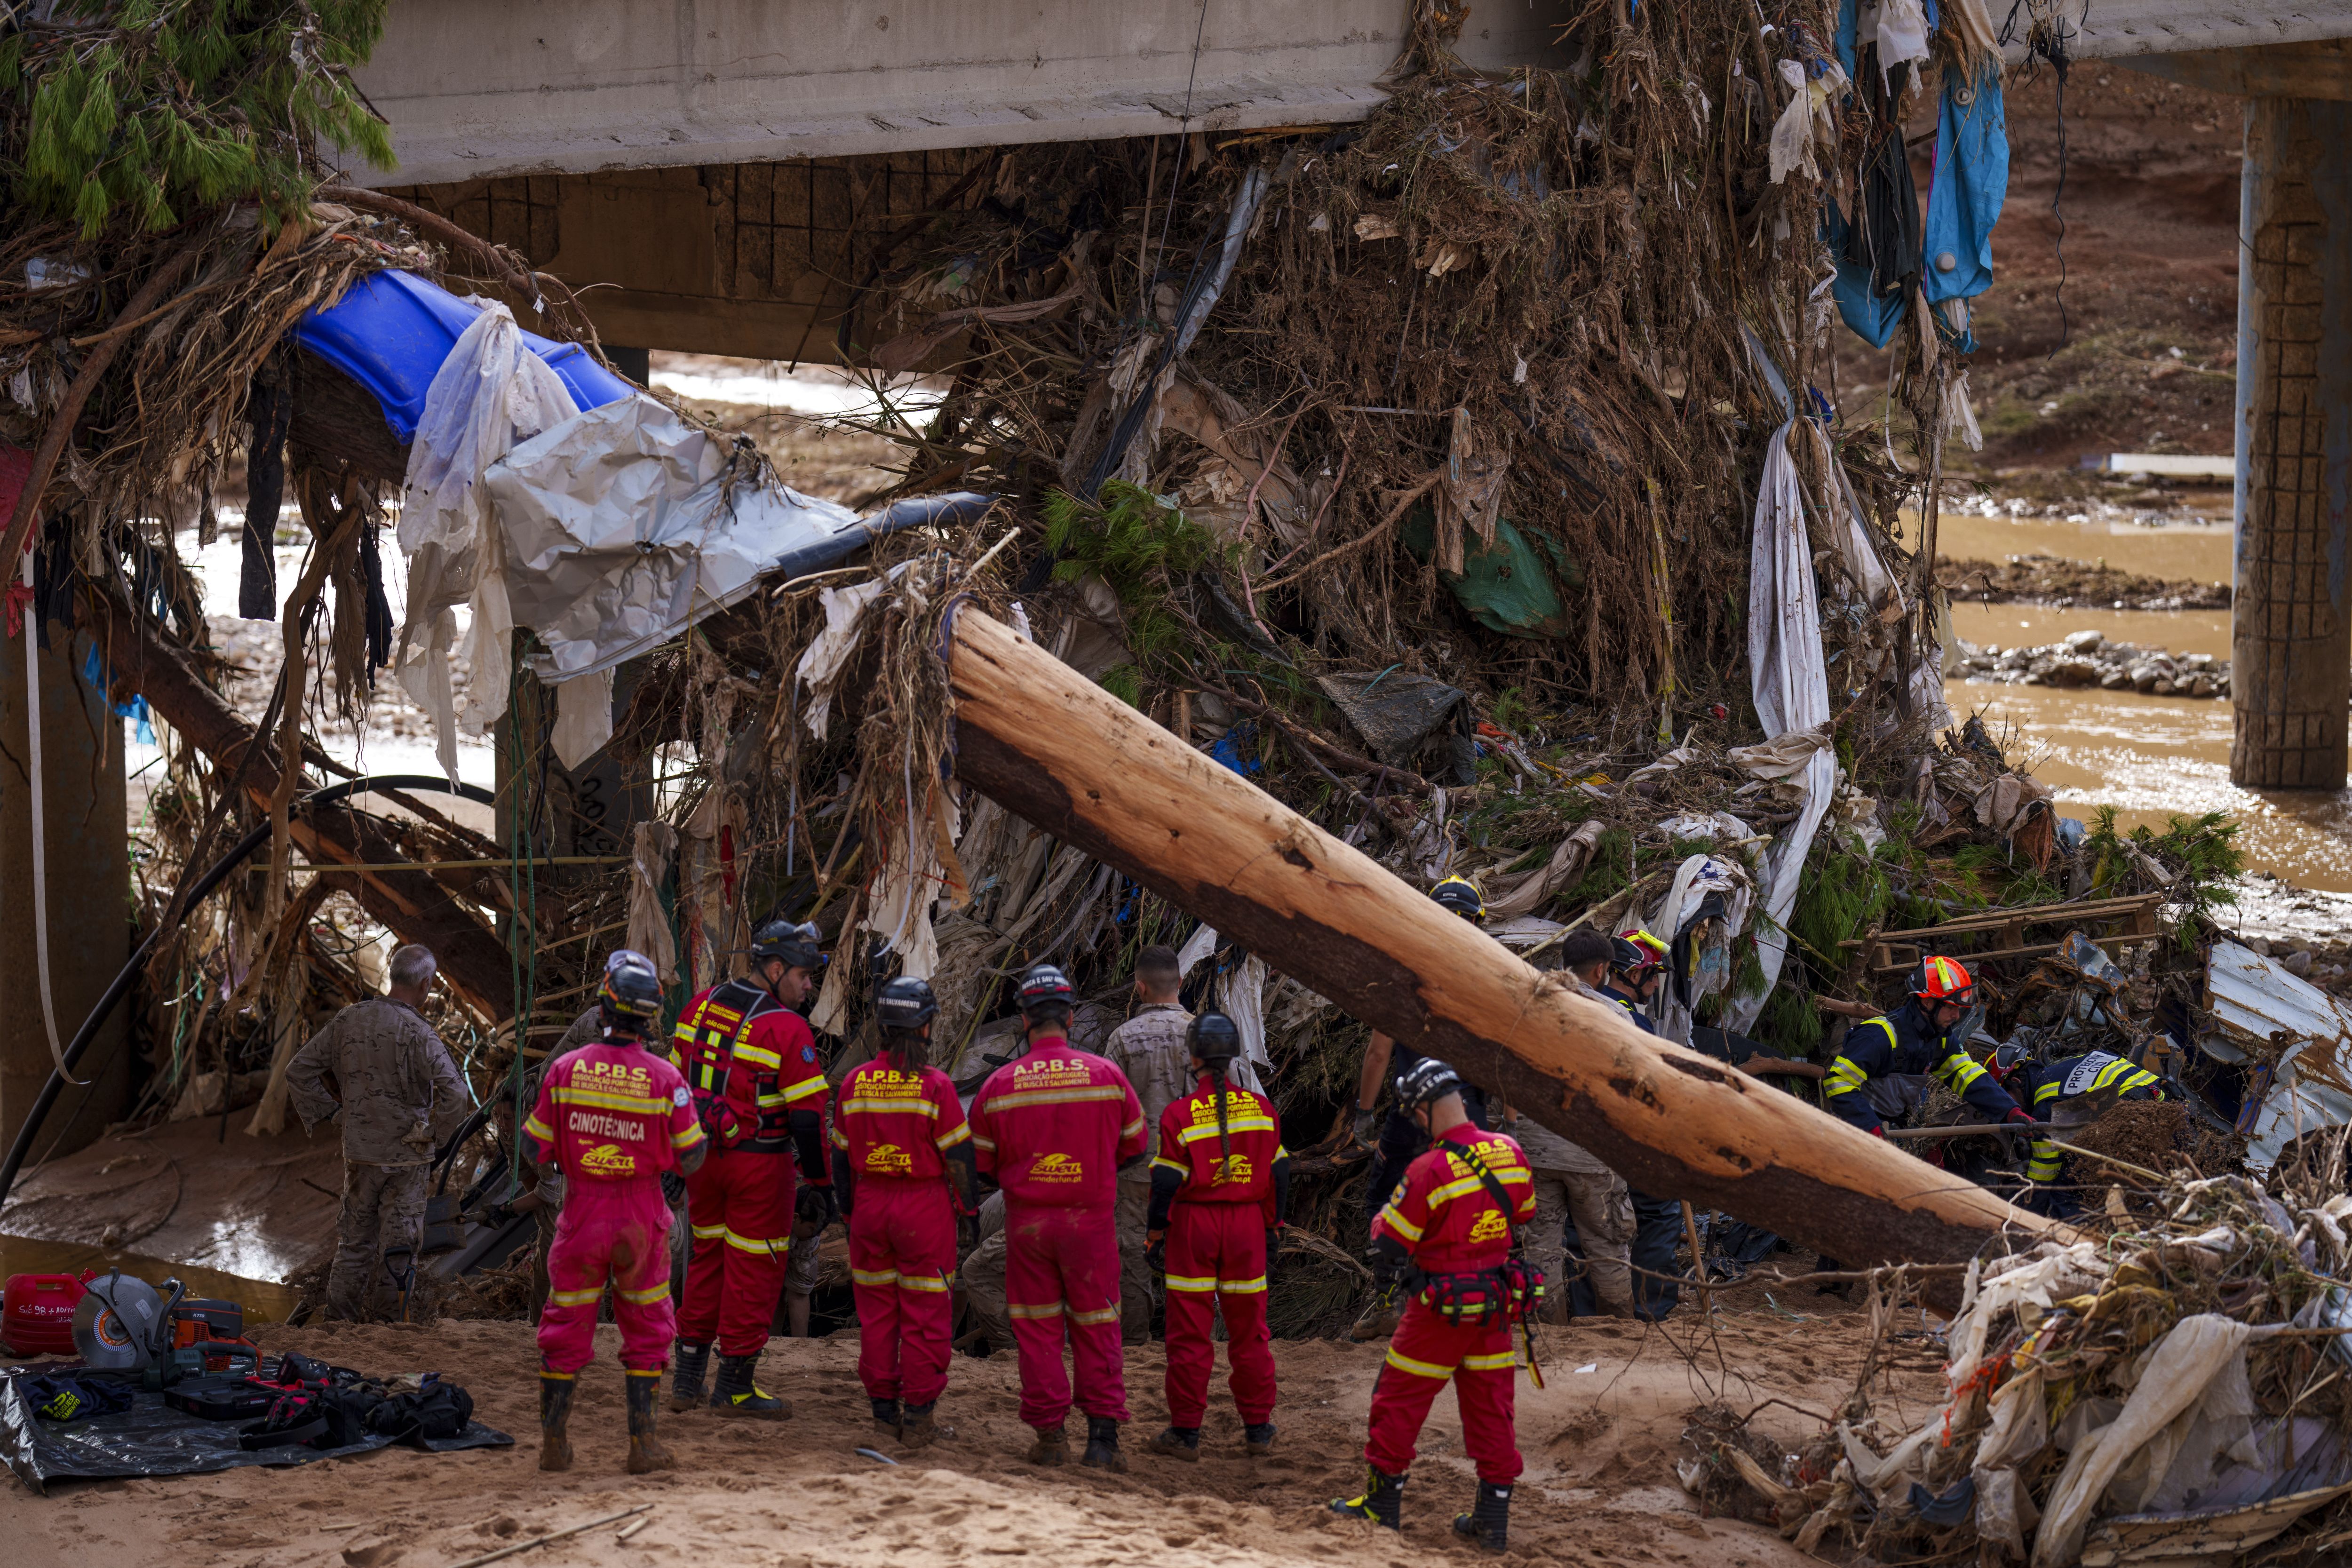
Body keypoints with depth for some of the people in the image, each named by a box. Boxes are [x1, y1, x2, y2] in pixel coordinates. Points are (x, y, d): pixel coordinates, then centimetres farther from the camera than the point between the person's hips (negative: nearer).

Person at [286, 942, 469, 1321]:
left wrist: (327, 1111, 11)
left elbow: (299, 1070, 6)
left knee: (354, 1243, 17)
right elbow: (455, 1094, -27)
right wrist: (434, 1132, -10)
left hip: (357, 1151, 5)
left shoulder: (348, 1020, -1)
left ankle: (340, 1318, 22)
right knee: (397, 1247, 5)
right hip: (404, 1156, -5)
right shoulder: (418, 1034, -18)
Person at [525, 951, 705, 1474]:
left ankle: (554, 1442, 18)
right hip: (641, 1223, -1)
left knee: (566, 1329, 13)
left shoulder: (566, 1070, -10)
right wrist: (708, 1131, 15)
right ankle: (643, 1442, 11)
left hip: (581, 1217, 1)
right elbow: (690, 1158, -5)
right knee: (646, 1331, 13)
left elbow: (536, 1147, -4)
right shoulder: (666, 1079, -11)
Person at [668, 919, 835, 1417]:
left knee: (707, 1258, 18)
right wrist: (821, 1183, -10)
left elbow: (676, 1085, 10)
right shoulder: (787, 1029, -17)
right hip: (759, 1163, -6)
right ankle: (735, 1384, 12)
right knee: (753, 1268, 5)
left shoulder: (700, 1007, 3)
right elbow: (807, 1114, -17)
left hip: (704, 1153, 6)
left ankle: (688, 1378, 20)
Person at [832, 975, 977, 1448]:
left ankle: (884, 1409, 15)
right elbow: (959, 1155, -9)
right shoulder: (935, 1085, -12)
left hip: (870, 1205, 4)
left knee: (877, 1309, 12)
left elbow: (842, 1156, 9)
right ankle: (918, 1417, 1)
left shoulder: (854, 1084, 2)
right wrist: (967, 1204, 4)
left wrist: (851, 1210, 19)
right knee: (925, 1312, 2)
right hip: (925, 1209, -4)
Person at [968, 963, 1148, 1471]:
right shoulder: (1107, 1076, -5)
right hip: (1090, 1219, 0)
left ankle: (1050, 1434, 8)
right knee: (1096, 1329, 6)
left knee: (1036, 1330, 9)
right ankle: (1103, 1436, 1)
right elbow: (1134, 1147, 7)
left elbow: (980, 1164, 3)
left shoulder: (999, 1086, -5)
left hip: (1026, 1220, 0)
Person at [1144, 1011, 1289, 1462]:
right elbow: (1278, 1173, 8)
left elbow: (1167, 1182, -8)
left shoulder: (1180, 1115, -10)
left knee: (1189, 1333, 3)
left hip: (1194, 1225, -3)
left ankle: (1185, 1432, 6)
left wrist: (1157, 1234, 3)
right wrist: (1271, 1227, 18)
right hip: (1247, 1223, 3)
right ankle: (1259, 1429, 17)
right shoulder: (1261, 1108, 1)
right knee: (1249, 1331, 12)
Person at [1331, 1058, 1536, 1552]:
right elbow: (1524, 1214, 14)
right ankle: (1493, 1517, 15)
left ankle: (1382, 1504, 19)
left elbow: (1388, 1249, -15)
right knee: (1491, 1404, 13)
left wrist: (1382, 1220, 6)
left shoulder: (1428, 1172, -22)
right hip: (1498, 1303, 6)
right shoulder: (1510, 1153, -4)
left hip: (1443, 1307, -5)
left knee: (1400, 1400, 10)